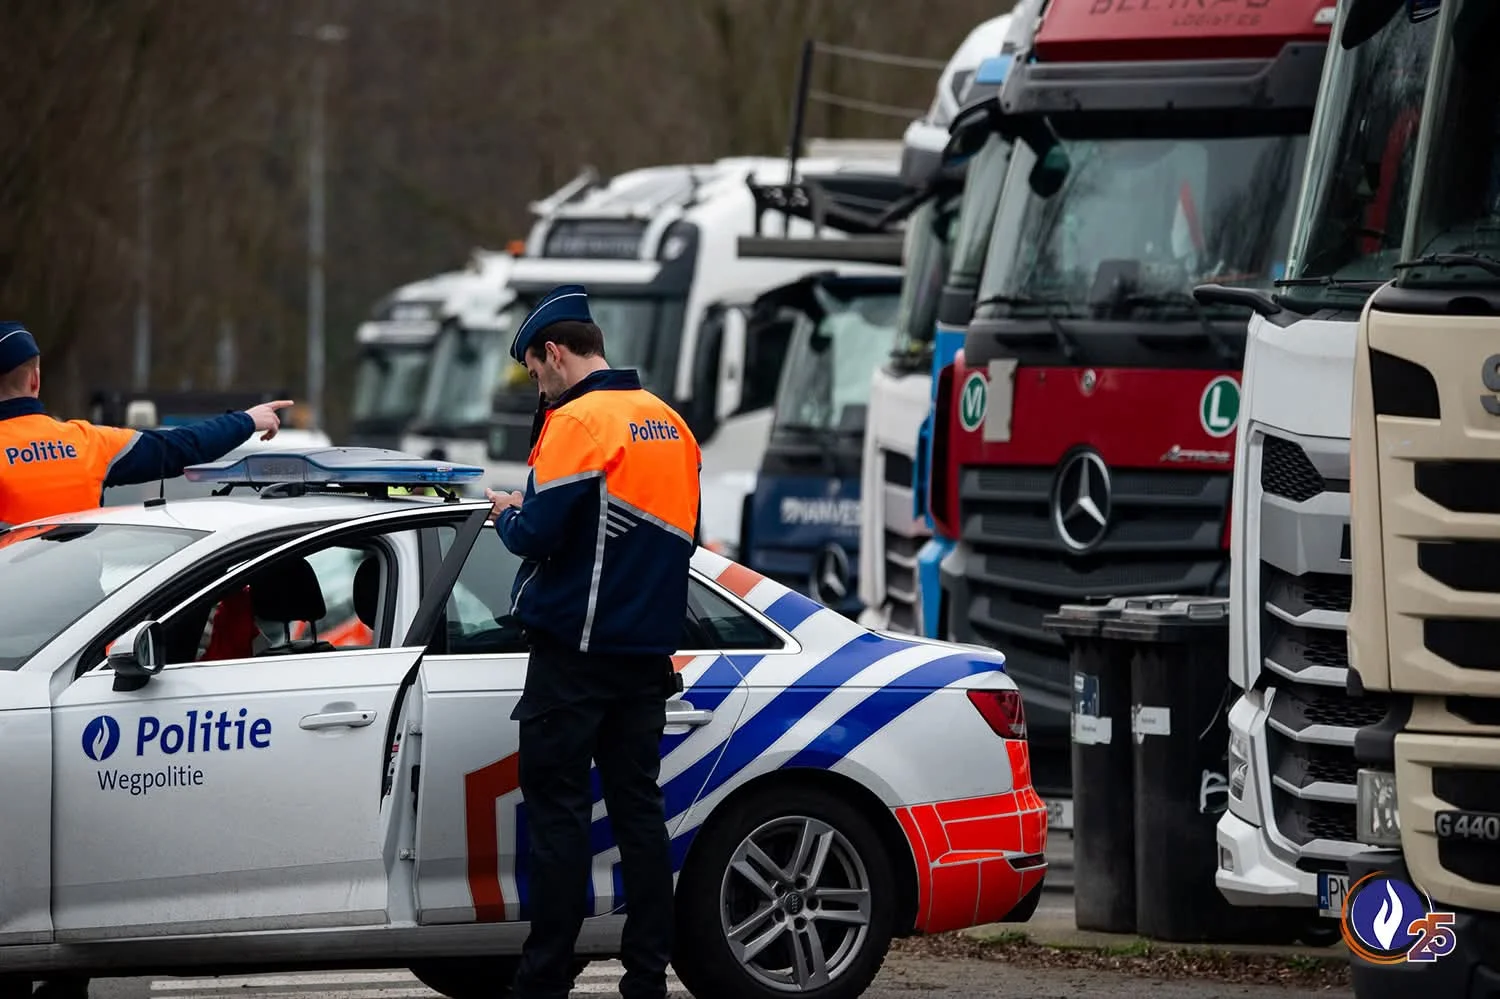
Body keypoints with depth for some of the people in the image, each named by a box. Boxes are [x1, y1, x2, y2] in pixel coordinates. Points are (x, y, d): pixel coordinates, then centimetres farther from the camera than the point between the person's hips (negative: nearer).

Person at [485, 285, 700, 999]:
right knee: (637, 806, 9)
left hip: (575, 651, -7)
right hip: (648, 651, 7)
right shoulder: (671, 425, 13)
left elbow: (538, 533, -18)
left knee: (557, 807, -4)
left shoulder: (578, 422, -12)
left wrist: (507, 514, 5)